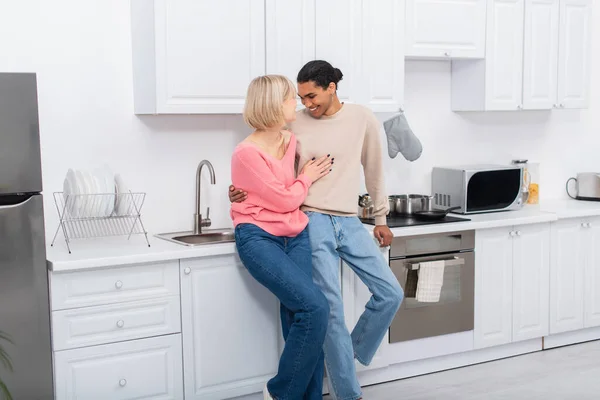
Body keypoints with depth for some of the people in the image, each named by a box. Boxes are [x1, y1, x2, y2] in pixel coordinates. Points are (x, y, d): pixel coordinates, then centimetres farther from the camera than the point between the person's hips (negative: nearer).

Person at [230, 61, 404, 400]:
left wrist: (381, 219, 16)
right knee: (332, 309, -5)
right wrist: (244, 192, -14)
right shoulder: (296, 125, -1)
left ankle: (350, 356, 20)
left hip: (350, 222, 3)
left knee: (391, 294, 0)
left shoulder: (362, 118, 2)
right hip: (314, 223, -3)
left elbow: (374, 170, 11)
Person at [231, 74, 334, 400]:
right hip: (259, 239, -7)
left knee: (300, 316, -5)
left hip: (295, 237, 7)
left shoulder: (292, 141, 8)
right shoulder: (247, 152, -15)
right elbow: (284, 200, -9)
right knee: (314, 307, -20)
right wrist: (308, 178, 5)